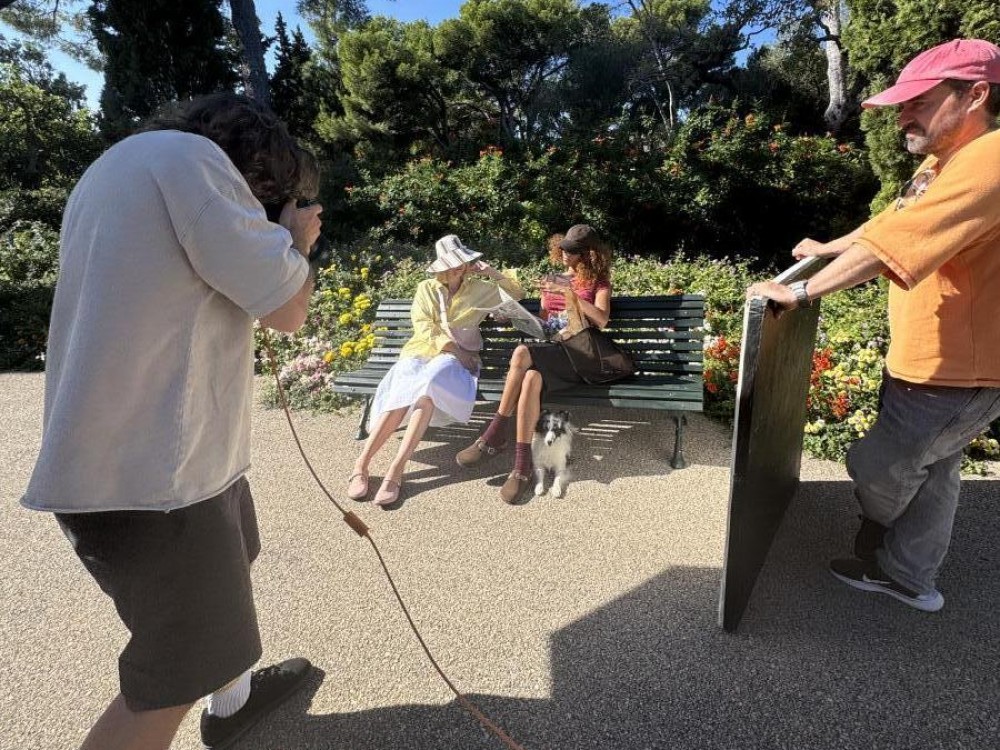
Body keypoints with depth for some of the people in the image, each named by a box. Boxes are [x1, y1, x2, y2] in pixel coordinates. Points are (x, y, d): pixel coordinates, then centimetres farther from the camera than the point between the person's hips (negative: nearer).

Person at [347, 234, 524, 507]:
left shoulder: (479, 288, 16)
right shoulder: (426, 288, 14)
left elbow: (518, 294, 19)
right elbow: (423, 327, 1)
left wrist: (493, 273, 5)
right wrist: (452, 347, -13)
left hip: (455, 359, -1)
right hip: (421, 352, 1)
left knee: (427, 388, -37)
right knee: (403, 394, -32)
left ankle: (396, 470, -42)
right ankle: (361, 464, -32)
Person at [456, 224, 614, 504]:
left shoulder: (598, 282, 9)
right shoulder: (552, 280, 24)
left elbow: (602, 320, -8)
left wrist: (571, 294, -14)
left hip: (577, 354, -4)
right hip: (547, 351, 4)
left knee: (522, 353, -35)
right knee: (531, 378, -35)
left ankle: (495, 435, -25)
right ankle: (523, 468, -32)